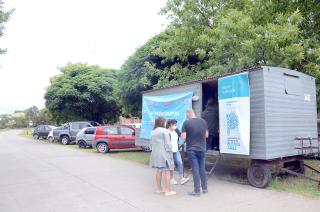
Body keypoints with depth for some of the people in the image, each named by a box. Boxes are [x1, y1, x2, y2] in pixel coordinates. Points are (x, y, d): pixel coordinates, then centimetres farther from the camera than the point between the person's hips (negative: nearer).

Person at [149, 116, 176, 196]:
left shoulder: (153, 132, 11)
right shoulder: (164, 130, -11)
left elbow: (152, 143, 13)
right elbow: (167, 143, -13)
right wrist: (170, 150, -4)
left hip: (155, 153, 8)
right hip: (164, 153, -8)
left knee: (159, 171, 14)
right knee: (167, 171, -2)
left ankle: (159, 189, 22)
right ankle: (168, 190, 0)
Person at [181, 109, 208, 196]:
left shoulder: (186, 123, -12)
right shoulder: (203, 121, 1)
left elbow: (183, 137, -14)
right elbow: (206, 135, 9)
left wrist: (182, 135, 7)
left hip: (191, 150, -4)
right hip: (202, 149, 4)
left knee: (195, 170, 2)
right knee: (202, 169, 16)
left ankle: (197, 191, 8)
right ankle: (205, 188, 25)